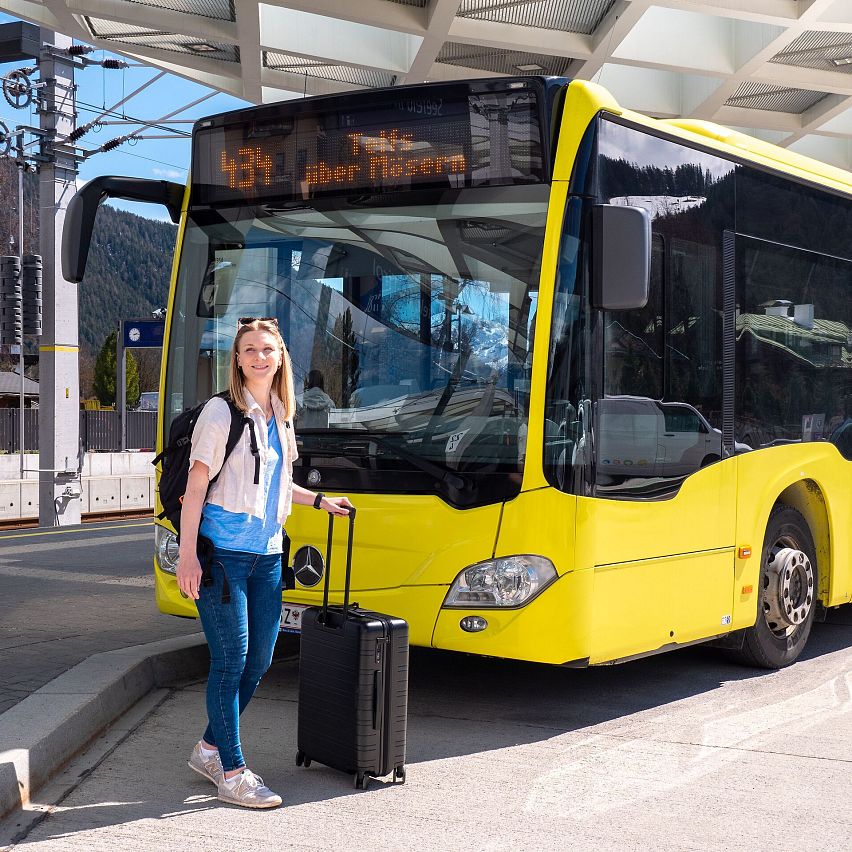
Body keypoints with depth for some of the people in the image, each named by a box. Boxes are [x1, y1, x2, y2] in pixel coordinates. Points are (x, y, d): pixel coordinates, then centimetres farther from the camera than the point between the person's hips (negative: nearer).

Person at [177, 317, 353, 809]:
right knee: (231, 660, -3)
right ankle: (232, 773, 6)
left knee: (259, 661, 11)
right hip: (224, 551, -7)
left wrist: (319, 501, 27)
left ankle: (210, 750, 28)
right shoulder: (222, 412, -8)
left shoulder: (281, 416, 13)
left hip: (266, 554, 7)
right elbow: (196, 485, -10)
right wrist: (188, 555, -15)